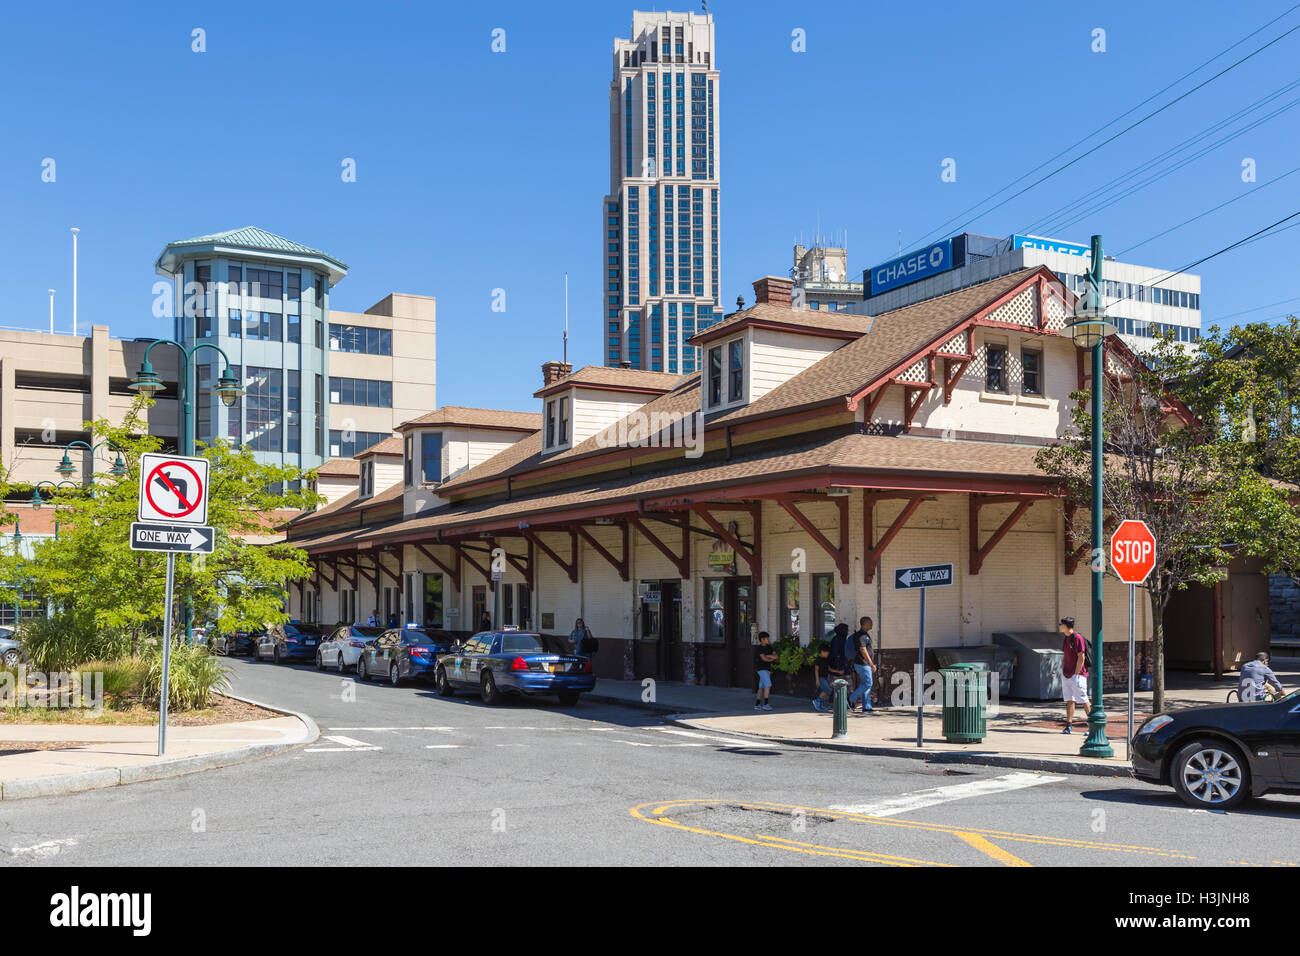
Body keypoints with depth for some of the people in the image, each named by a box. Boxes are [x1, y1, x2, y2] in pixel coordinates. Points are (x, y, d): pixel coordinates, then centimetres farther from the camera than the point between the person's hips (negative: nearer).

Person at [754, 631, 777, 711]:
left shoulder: (769, 647, 10)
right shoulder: (759, 648, -11)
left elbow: (775, 656, 1)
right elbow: (764, 659, -20)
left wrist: (769, 656, -17)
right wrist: (772, 659, -7)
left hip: (767, 669, 7)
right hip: (762, 669, -7)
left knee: (762, 687, 7)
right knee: (768, 685, -16)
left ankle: (757, 705, 10)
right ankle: (765, 704, -15)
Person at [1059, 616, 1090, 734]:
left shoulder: (1077, 638, -14)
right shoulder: (1066, 639, 14)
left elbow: (1081, 657, -17)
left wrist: (1076, 673, -17)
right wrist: (1062, 669, 11)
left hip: (1077, 674, -9)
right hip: (1066, 674, 9)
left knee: (1083, 700, -5)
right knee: (1069, 700, 8)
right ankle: (1068, 726, 10)